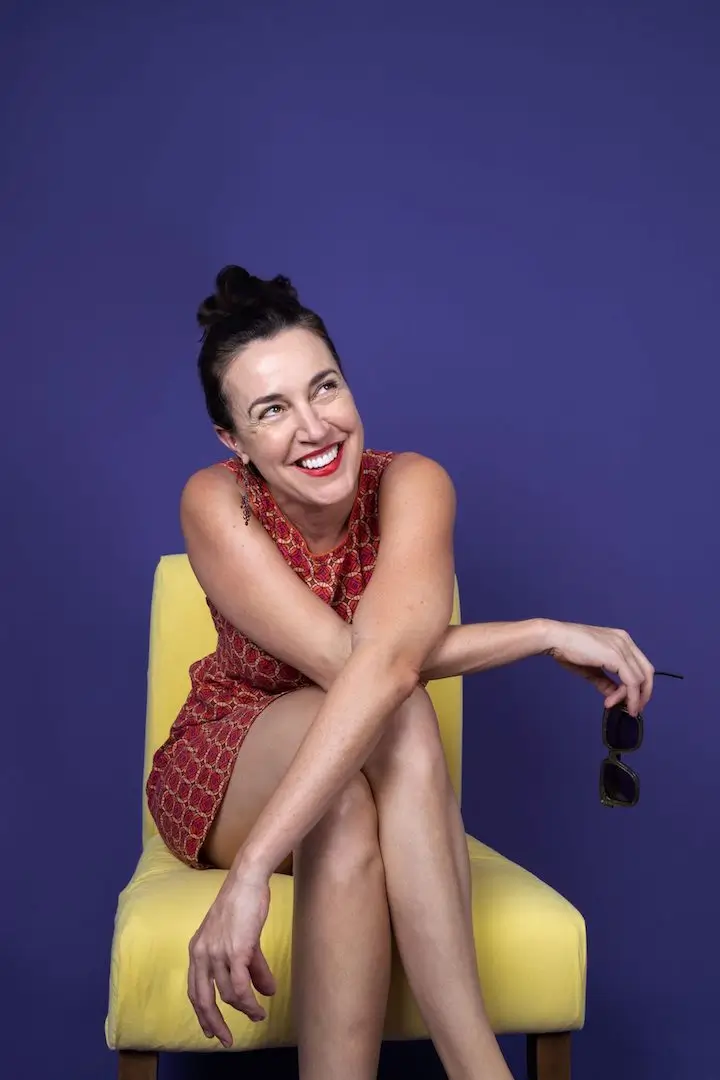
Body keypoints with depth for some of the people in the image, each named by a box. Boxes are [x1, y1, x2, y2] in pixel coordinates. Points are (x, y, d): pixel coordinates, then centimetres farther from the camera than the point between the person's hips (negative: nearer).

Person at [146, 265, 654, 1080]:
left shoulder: (411, 484, -22)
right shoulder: (215, 502, -21)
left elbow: (389, 658, -40)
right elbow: (340, 659, -32)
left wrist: (252, 874, -51)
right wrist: (546, 633, -29)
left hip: (368, 772, 1)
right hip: (226, 775, -1)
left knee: (346, 815, -38)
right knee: (397, 708, -35)